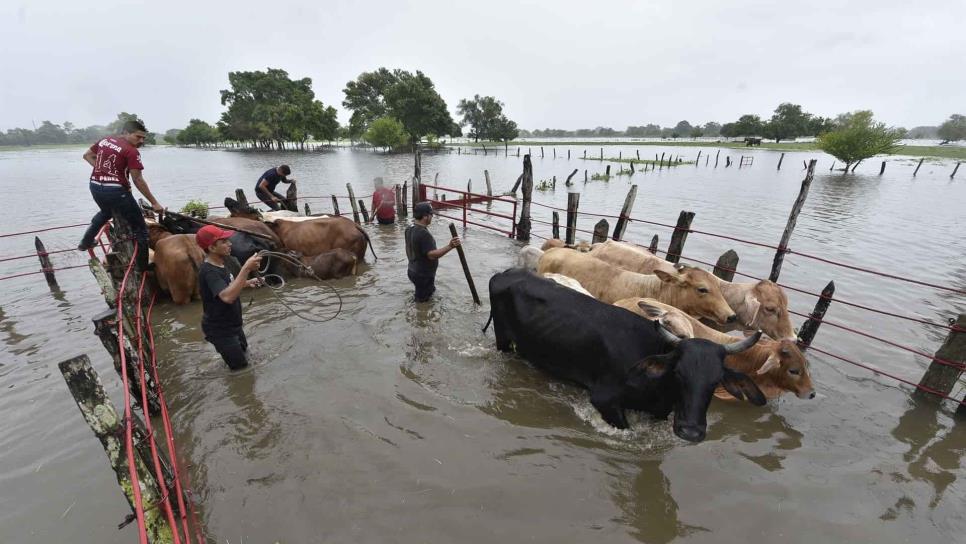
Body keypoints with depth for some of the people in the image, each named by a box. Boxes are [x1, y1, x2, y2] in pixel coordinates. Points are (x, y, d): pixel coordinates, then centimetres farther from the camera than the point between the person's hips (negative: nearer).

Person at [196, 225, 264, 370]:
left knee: (244, 353, 31)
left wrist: (248, 282, 5)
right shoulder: (208, 271, -29)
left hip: (231, 324, 10)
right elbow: (227, 297, -47)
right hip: (220, 330, -10)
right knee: (240, 368, 4)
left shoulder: (220, 263, 0)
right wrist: (246, 269, -50)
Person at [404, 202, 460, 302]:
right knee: (423, 302, 5)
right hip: (423, 275, -10)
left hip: (413, 271, 10)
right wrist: (450, 246, -41)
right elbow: (432, 255, -34)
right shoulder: (424, 234, -28)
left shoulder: (409, 229, 4)